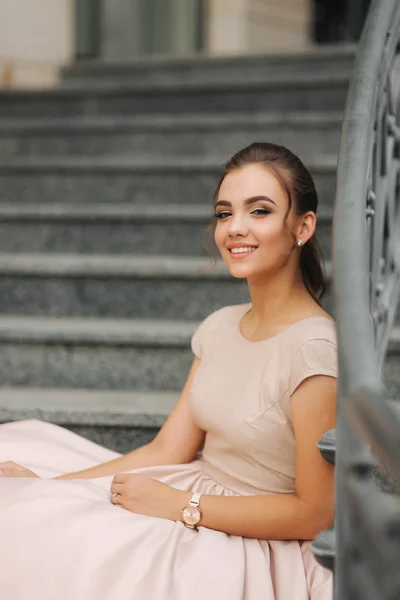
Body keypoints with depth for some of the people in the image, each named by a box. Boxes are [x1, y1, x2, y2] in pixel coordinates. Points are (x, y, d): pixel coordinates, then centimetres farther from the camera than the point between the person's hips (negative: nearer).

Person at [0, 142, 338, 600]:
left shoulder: (314, 350, -20)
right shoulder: (220, 327, 3)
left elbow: (314, 513, -17)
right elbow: (167, 450, 4)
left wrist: (180, 505, -14)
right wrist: (49, 486, -3)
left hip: (248, 552, -7)